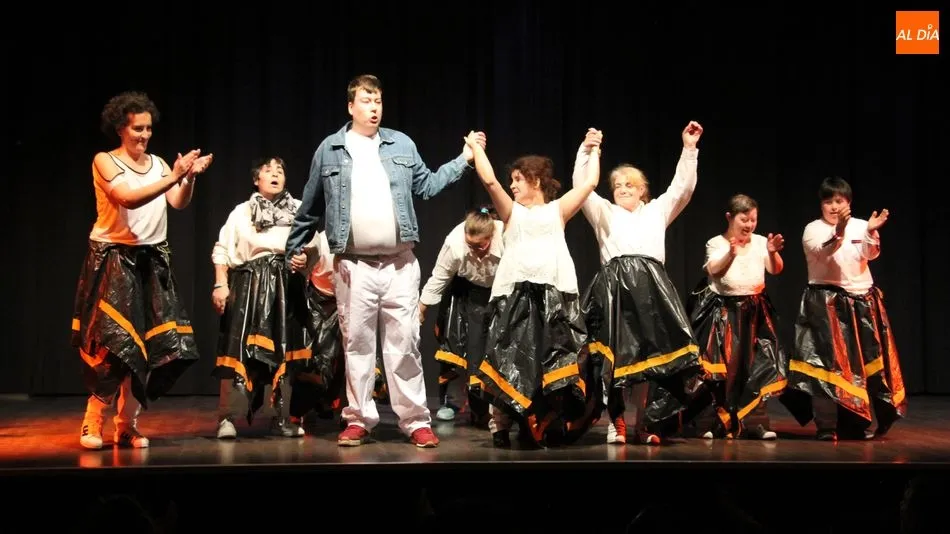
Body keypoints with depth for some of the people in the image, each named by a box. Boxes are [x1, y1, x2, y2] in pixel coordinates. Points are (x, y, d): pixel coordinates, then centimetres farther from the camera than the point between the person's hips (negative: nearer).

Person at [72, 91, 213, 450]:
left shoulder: (158, 163, 10)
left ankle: (127, 426, 10)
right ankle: (93, 422, 1)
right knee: (114, 341, -12)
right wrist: (173, 177, -26)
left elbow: (178, 203, -3)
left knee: (149, 343, 1)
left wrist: (190, 177, -21)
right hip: (114, 259, -5)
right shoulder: (105, 161, -4)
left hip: (152, 260, 5)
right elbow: (130, 199, -20)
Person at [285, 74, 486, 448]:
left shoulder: (401, 145, 10)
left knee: (404, 344, 0)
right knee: (357, 344, 4)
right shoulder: (329, 150, 6)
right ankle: (359, 419, 13)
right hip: (353, 266, -1)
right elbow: (310, 208, 12)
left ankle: (416, 421, 5)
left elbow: (426, 185, 14)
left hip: (399, 263, 1)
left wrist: (464, 159, 8)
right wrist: (293, 248, 14)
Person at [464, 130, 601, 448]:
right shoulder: (512, 212, 16)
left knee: (555, 363, -1)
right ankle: (500, 425, -1)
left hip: (555, 294, 0)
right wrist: (475, 147, 9)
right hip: (516, 293, 0)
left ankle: (550, 427, 6)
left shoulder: (557, 211, 18)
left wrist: (593, 152, 22)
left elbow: (589, 183, 13)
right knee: (510, 361, -5)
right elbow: (490, 181, 3)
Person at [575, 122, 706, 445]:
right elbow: (581, 186, 6)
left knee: (648, 353, 0)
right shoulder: (605, 212, 19)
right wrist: (586, 150, -5)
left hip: (650, 285, 2)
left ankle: (643, 425, 7)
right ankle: (616, 422, 3)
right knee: (615, 353, -6)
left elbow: (683, 187, 16)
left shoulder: (657, 211, 24)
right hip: (615, 284, -2)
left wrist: (689, 148, 8)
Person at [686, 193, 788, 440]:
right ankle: (716, 422, 6)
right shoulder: (717, 243, -3)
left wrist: (773, 252, -25)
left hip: (754, 312, 3)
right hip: (723, 311, -3)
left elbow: (776, 269, -6)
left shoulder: (760, 242, 4)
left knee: (756, 366, 0)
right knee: (721, 367, -2)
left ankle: (756, 422, 4)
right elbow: (714, 271, -19)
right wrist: (731, 254, -36)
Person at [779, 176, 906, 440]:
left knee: (865, 361, 6)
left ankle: (858, 422, 17)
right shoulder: (813, 229, -1)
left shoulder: (860, 226, 5)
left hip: (862, 302, 4)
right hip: (826, 303, -3)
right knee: (827, 360, -8)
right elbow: (823, 251, -21)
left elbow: (871, 253, -11)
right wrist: (838, 231, -38)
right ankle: (826, 426, -6)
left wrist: (871, 232, -31)